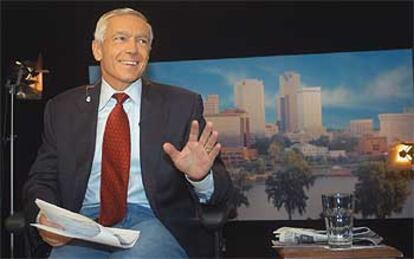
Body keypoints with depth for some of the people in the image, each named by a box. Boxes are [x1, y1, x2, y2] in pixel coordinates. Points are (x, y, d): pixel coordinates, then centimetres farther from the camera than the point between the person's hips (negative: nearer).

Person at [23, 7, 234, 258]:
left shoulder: (182, 104, 6)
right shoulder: (62, 108, 12)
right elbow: (41, 180, 12)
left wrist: (200, 177, -21)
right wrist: (44, 217, -11)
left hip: (153, 222, -1)